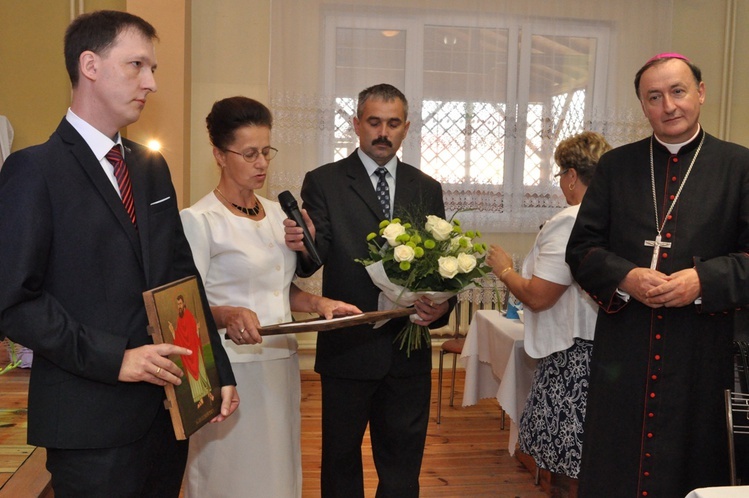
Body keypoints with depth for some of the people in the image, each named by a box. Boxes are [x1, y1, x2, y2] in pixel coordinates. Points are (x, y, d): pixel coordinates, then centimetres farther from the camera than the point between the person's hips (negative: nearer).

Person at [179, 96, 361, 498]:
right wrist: (227, 315, -31)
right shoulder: (199, 219, -10)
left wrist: (318, 303, 0)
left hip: (282, 363, 6)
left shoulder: (277, 213, 10)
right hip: (231, 369, -6)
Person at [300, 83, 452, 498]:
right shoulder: (323, 182, -4)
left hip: (409, 351, 3)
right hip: (346, 349, -2)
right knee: (341, 459, 16)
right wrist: (306, 244, -37)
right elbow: (314, 259, -14)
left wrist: (442, 304, -15)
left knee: (402, 465, 17)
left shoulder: (427, 190, 7)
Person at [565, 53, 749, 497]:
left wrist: (703, 281, -18)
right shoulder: (616, 166, 8)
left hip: (704, 356, -1)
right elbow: (582, 248, 5)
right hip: (624, 354, 2)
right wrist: (624, 278, -13)